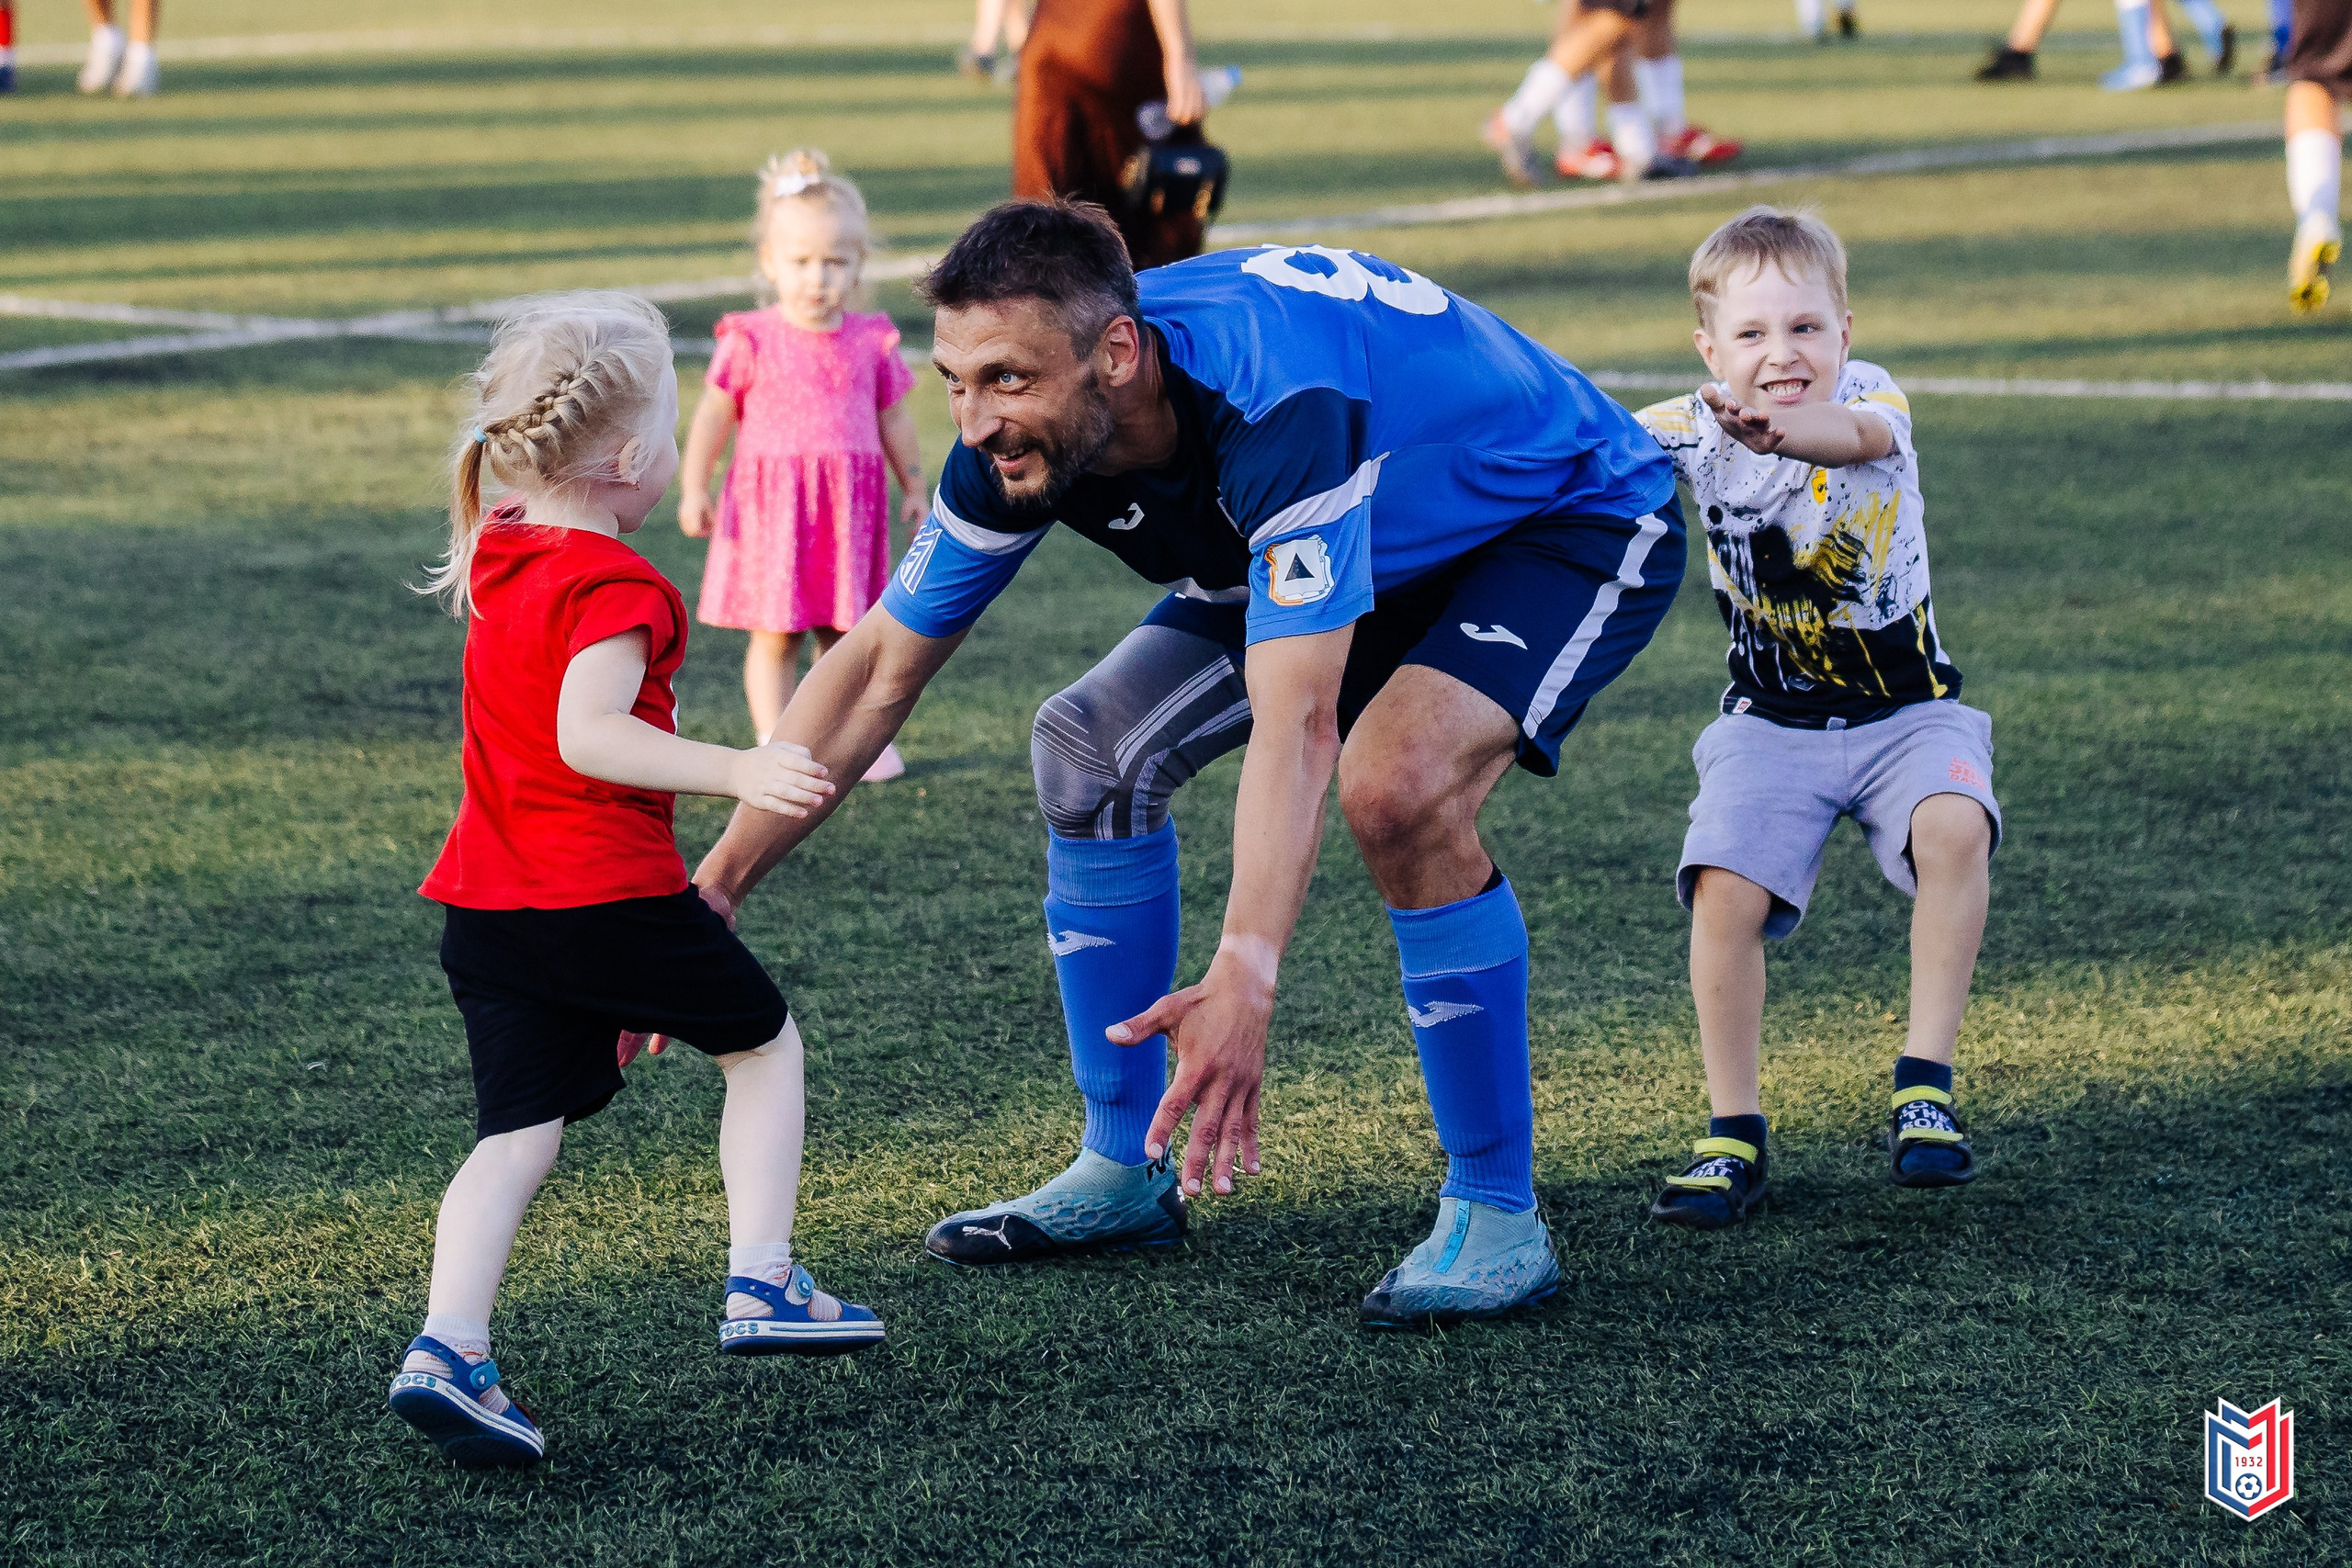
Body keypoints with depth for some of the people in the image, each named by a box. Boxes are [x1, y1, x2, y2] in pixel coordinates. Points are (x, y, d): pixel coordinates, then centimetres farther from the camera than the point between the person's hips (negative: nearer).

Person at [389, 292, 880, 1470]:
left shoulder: (499, 561, 13)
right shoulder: (615, 587, -14)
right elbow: (588, 734, -27)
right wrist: (734, 772, -32)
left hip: (488, 910, 7)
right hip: (609, 891, -7)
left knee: (518, 1131, 3)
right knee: (763, 1043, 15)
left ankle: (447, 1348, -14)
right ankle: (760, 1285, 14)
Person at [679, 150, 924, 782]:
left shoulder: (870, 343, 5)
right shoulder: (752, 340, -5)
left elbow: (893, 418, 15)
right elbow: (713, 413, -2)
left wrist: (914, 487, 17)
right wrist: (693, 488, -7)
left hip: (850, 505, 3)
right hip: (771, 503, -3)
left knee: (845, 634, 10)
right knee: (775, 634, -1)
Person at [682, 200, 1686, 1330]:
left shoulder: (1281, 404, -42)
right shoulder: (1024, 431, -18)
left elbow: (1293, 729, -48)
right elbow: (877, 672, -7)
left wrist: (1244, 980, -58)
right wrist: (715, 887, -11)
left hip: (1576, 521, -8)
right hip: (1374, 546, 8)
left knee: (1396, 785, -32)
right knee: (1093, 745, -2)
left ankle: (1498, 1215, -16)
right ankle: (1124, 1174, 13)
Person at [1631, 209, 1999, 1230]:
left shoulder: (1869, 397, -19)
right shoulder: (1697, 433, -10)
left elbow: (1864, 431, -44)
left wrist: (1782, 430, -67)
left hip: (1907, 711, -2)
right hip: (1772, 723, 2)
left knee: (1954, 828, -31)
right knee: (1725, 889, -20)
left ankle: (1925, 1089, -18)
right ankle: (1734, 1137, -4)